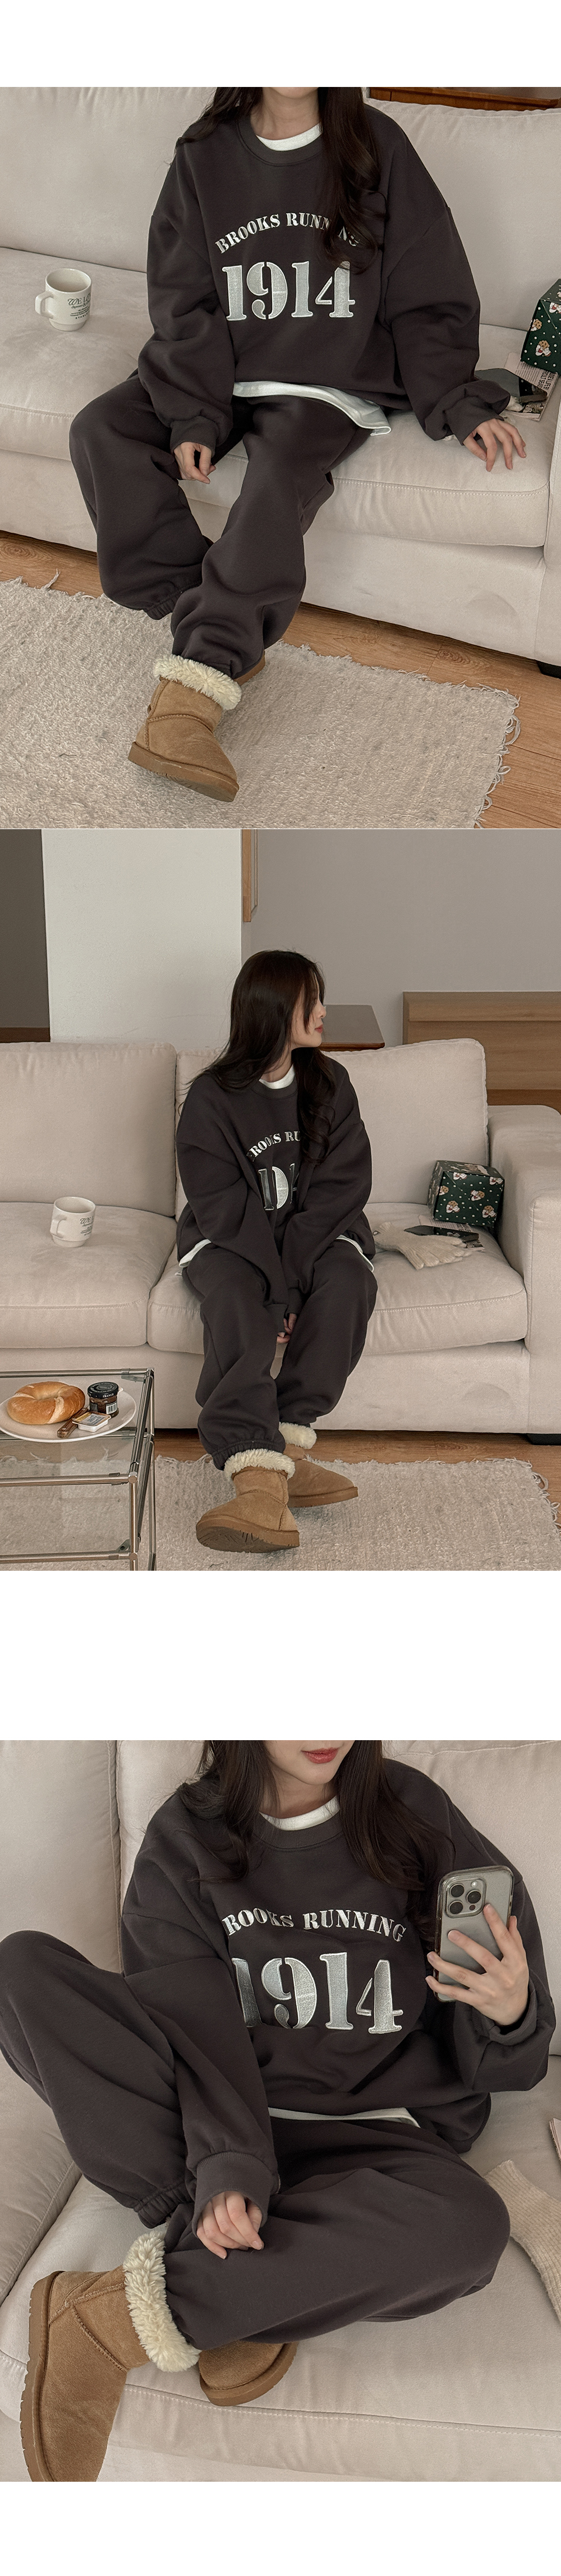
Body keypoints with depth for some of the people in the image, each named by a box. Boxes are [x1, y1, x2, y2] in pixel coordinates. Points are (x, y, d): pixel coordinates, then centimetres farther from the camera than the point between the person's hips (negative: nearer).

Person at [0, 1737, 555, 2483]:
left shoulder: (418, 1817, -2)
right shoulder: (184, 1840, 1)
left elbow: (488, 2071, 2)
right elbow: (195, 2027, -10)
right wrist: (228, 2166, -28)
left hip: (370, 2134, -1)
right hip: (213, 2118, 1)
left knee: (469, 2226, -36)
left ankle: (121, 2315, -26)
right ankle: (250, 2287, -21)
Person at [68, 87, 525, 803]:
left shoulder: (376, 147, 0)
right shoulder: (204, 155, 3)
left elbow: (427, 297, 3)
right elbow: (184, 306, 0)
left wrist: (459, 403, -10)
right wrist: (193, 416, -15)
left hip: (328, 387, -3)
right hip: (219, 375, 3)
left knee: (280, 475, -35)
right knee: (99, 431, -21)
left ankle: (192, 689, -41)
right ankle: (215, 631, -27)